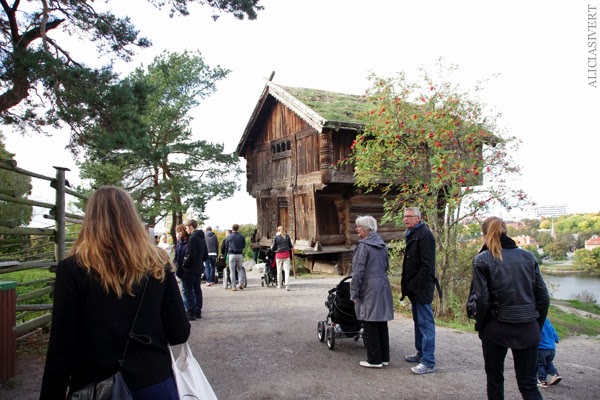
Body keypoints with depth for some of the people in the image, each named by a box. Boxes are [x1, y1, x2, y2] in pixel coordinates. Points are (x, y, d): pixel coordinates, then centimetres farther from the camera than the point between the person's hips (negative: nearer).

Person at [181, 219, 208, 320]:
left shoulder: (192, 238, -16)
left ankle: (191, 313, -2)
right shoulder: (202, 238, 12)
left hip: (190, 270, -9)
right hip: (199, 269, 9)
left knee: (188, 290, -2)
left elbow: (190, 255, -22)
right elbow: (206, 256, 16)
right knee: (197, 290, 14)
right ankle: (198, 312, 19)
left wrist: (184, 265, -10)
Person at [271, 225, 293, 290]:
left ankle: (279, 285, 20)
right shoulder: (287, 236, 5)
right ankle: (287, 285, -10)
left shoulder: (276, 237, -2)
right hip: (286, 254, 1)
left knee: (279, 270, 11)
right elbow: (290, 246, 7)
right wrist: (291, 254, 16)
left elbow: (273, 248, 0)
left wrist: (271, 248, 22)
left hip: (279, 255, -1)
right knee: (287, 270, -1)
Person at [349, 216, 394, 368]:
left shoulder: (363, 245, -14)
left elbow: (358, 271, -15)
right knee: (381, 322, 14)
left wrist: (354, 293, -9)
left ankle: (374, 360, 10)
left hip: (369, 289, -8)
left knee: (370, 325, 2)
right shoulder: (382, 244, 9)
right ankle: (384, 357, 23)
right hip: (383, 287, 8)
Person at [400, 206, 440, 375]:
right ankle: (421, 353, 31)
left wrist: (416, 284, -20)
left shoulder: (424, 235, -15)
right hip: (414, 287, 10)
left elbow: (427, 264, -21)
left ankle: (429, 362, 1)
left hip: (422, 288, -10)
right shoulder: (412, 235, 16)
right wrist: (405, 281, 15)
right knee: (418, 321, 18)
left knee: (425, 323, -5)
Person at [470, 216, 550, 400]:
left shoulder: (482, 260, -7)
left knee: (495, 379, 16)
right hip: (528, 329, 3)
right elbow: (543, 297, 4)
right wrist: (537, 326, 14)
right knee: (529, 384, 12)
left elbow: (482, 300, -11)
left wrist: (479, 326, 4)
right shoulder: (528, 256, 4)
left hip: (497, 329, -3)